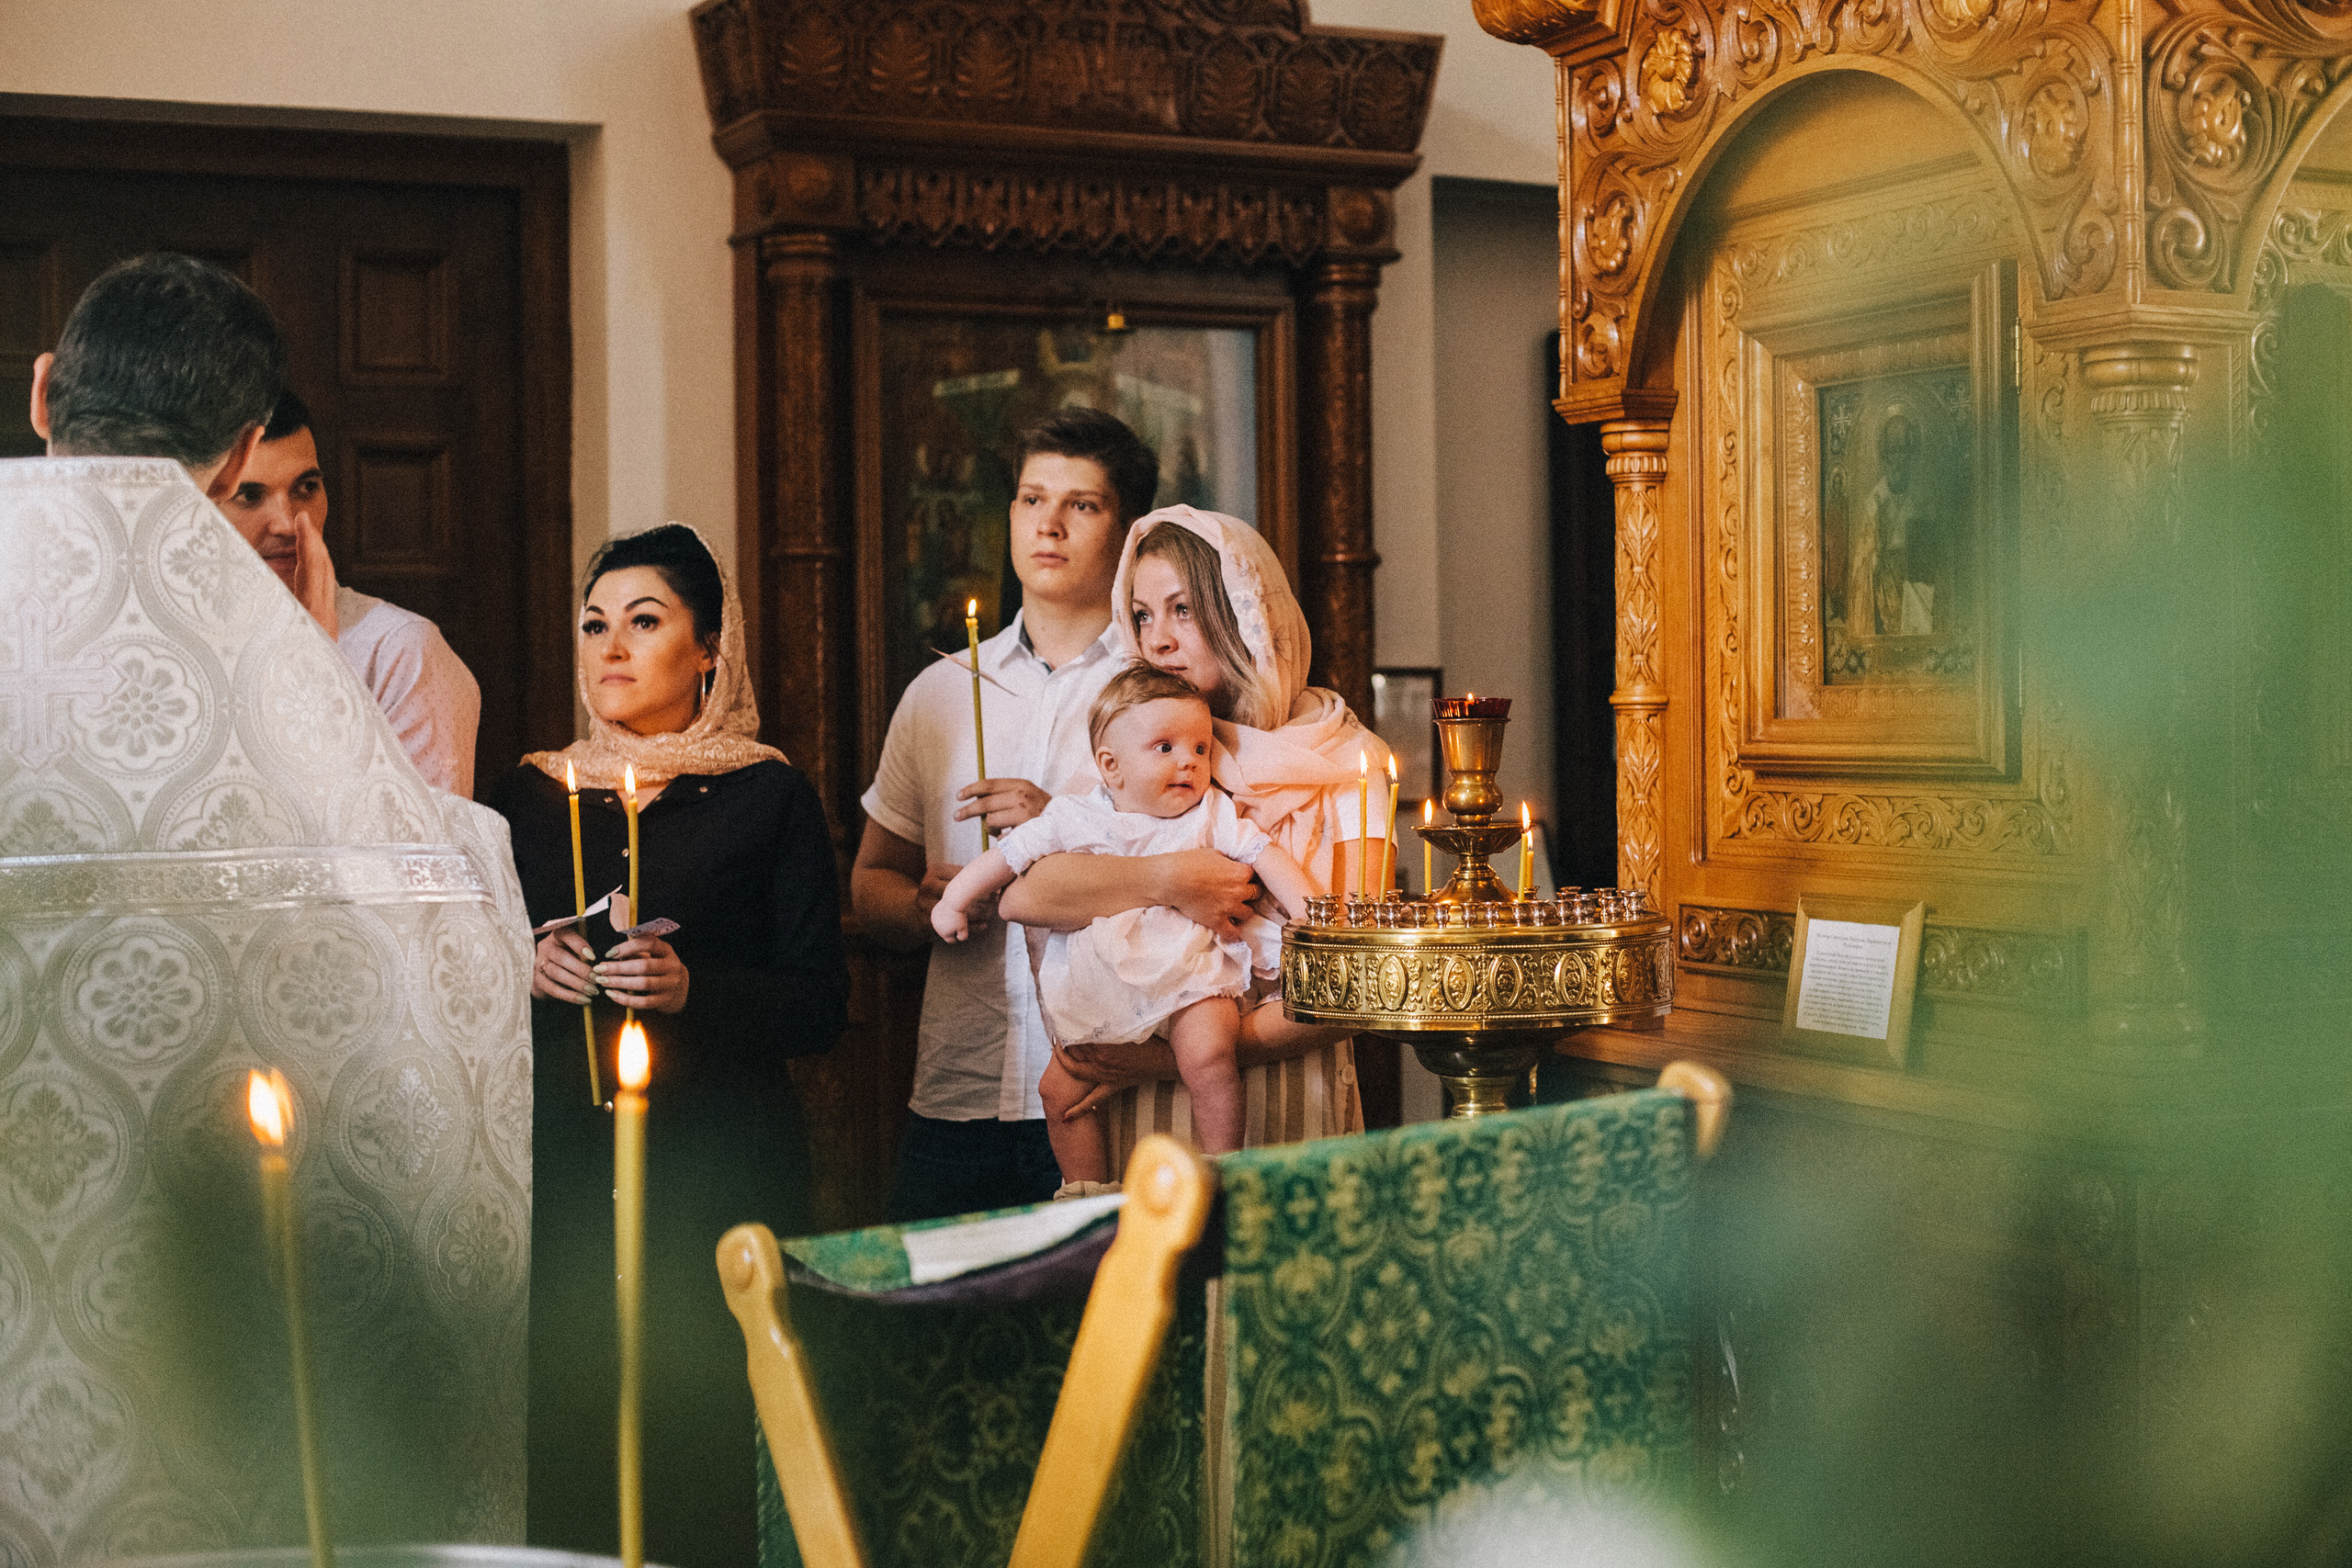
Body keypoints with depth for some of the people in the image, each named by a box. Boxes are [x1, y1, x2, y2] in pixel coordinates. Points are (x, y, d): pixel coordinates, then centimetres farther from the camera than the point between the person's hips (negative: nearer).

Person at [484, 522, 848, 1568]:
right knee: (562, 1434, -3)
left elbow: (822, 1007, 0)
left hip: (717, 1167, -2)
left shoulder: (768, 797, 5)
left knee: (704, 1433, -8)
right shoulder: (530, 795, 14)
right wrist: (526, 973, -4)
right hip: (561, 1159, 2)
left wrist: (694, 989, -15)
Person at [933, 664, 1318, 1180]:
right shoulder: (1074, 818, 2)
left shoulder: (1212, 813, 2)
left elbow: (1269, 858, 1)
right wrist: (954, 900, 9)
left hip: (1190, 981, -3)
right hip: (1100, 996, 3)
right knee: (1060, 1091, 1)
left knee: (1206, 1055, -30)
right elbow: (1008, 857, 11)